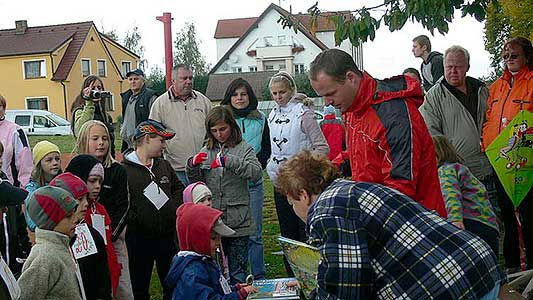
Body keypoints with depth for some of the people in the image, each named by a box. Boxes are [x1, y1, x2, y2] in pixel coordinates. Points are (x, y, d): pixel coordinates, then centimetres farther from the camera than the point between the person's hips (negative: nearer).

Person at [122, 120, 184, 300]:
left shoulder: (164, 165, 10)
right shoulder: (124, 170, -12)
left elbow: (178, 187, 19)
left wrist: (174, 207, 3)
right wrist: (137, 221, -20)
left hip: (168, 236, 6)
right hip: (139, 239, -5)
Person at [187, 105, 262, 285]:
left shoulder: (243, 149, -1)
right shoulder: (206, 151, 9)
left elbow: (257, 173, -18)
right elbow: (196, 182, 9)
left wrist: (229, 161, -28)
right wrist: (192, 166, -10)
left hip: (237, 222, -3)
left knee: (237, 271, 8)